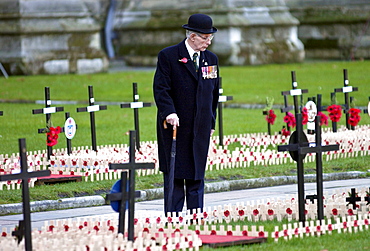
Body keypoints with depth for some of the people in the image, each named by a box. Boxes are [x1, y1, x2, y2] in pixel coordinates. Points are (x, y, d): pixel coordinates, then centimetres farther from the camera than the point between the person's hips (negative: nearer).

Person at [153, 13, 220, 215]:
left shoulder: (211, 59, 11)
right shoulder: (168, 56, -5)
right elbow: (160, 89, -10)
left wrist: (211, 122, 15)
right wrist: (169, 112, -25)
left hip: (200, 129, 4)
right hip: (175, 126, -4)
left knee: (196, 178, 6)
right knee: (174, 177, -1)